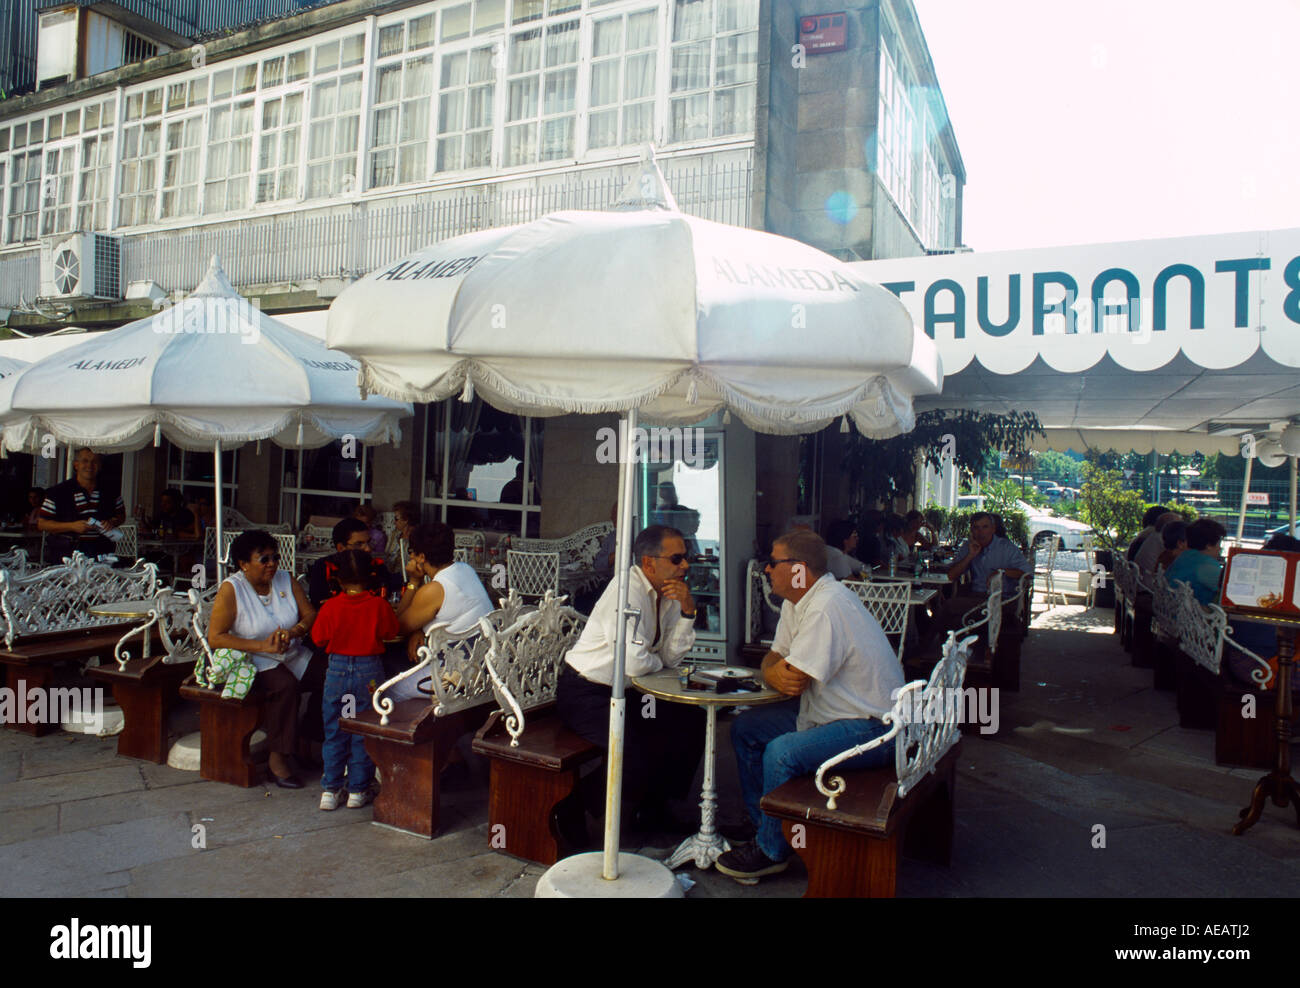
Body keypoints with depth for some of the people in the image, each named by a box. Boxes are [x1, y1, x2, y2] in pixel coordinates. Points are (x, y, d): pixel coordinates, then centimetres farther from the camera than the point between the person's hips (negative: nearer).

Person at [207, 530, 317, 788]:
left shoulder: (286, 580, 5)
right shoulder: (230, 589, -8)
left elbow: (310, 614, 4)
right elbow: (215, 638, -13)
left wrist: (292, 632, -18)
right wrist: (262, 646, -20)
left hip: (292, 655, 5)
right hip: (253, 661, -4)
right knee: (285, 685, -32)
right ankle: (278, 757, -18)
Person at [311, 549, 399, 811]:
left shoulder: (329, 607, -9)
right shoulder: (379, 605, -11)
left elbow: (318, 638, 0)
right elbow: (391, 632, 2)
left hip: (337, 670, 1)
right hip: (369, 672, -1)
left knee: (334, 731, 13)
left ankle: (330, 789, 18)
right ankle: (359, 789, 16)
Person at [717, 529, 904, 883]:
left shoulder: (826, 608, -26)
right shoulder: (796, 602, 7)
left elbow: (795, 678, -26)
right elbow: (773, 660, 11)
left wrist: (780, 673, -2)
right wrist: (774, 673, -14)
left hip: (874, 728, -10)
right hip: (831, 711, 11)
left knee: (782, 753, -28)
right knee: (746, 729, 7)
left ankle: (771, 850, -5)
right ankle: (764, 826, 18)